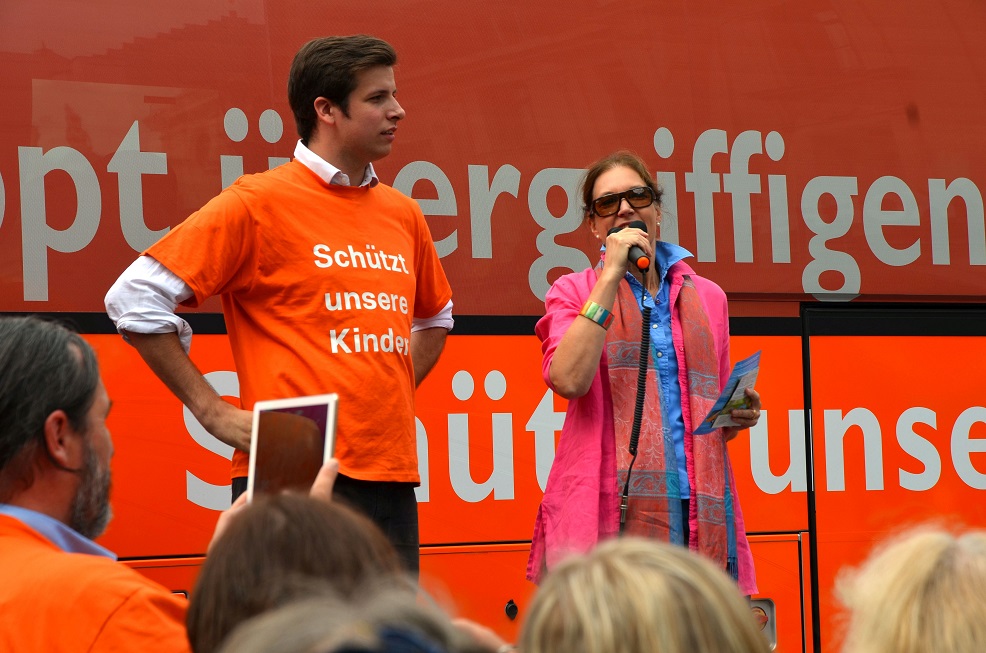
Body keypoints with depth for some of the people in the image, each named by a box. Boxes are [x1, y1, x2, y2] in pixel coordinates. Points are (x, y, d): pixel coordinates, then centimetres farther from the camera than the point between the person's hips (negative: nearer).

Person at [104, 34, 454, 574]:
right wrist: (213, 411, -7)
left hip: (392, 477, 6)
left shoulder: (402, 214, 15)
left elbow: (435, 316, 34)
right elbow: (134, 298, -7)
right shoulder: (258, 202, -4)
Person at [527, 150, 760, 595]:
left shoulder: (707, 298, 20)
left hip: (696, 509, 3)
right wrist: (611, 275, -6)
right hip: (611, 512, -3)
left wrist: (738, 416, 5)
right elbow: (568, 380, -11)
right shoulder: (574, 292, 11)